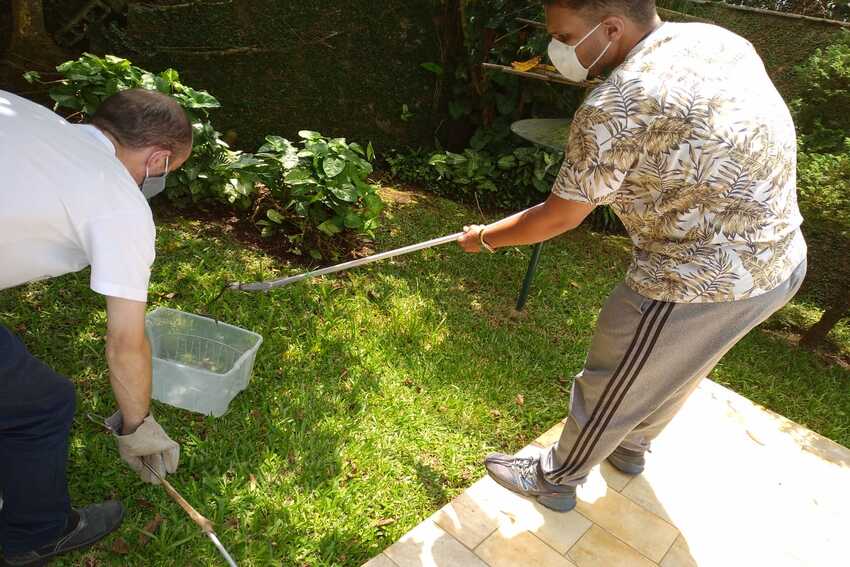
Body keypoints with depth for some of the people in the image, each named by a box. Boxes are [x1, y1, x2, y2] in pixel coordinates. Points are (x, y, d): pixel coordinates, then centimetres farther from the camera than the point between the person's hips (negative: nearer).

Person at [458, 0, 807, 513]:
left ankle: (555, 481, 38)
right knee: (674, 371, 30)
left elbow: (558, 219, -11)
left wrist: (485, 238, 4)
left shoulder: (613, 108, -22)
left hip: (702, 283, -8)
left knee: (610, 389, 13)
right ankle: (632, 448, 55)